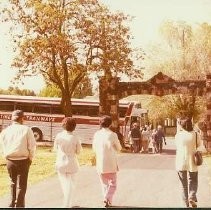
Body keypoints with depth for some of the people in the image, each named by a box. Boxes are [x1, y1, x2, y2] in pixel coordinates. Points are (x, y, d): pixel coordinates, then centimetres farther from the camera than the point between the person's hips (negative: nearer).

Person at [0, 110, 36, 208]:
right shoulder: (26, 130, -9)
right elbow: (32, 146, -10)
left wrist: (8, 157, 14)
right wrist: (30, 158, 4)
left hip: (10, 160, 4)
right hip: (23, 160, -4)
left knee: (13, 182, 22)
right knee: (21, 185, 8)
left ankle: (12, 204, 27)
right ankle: (19, 205, 9)